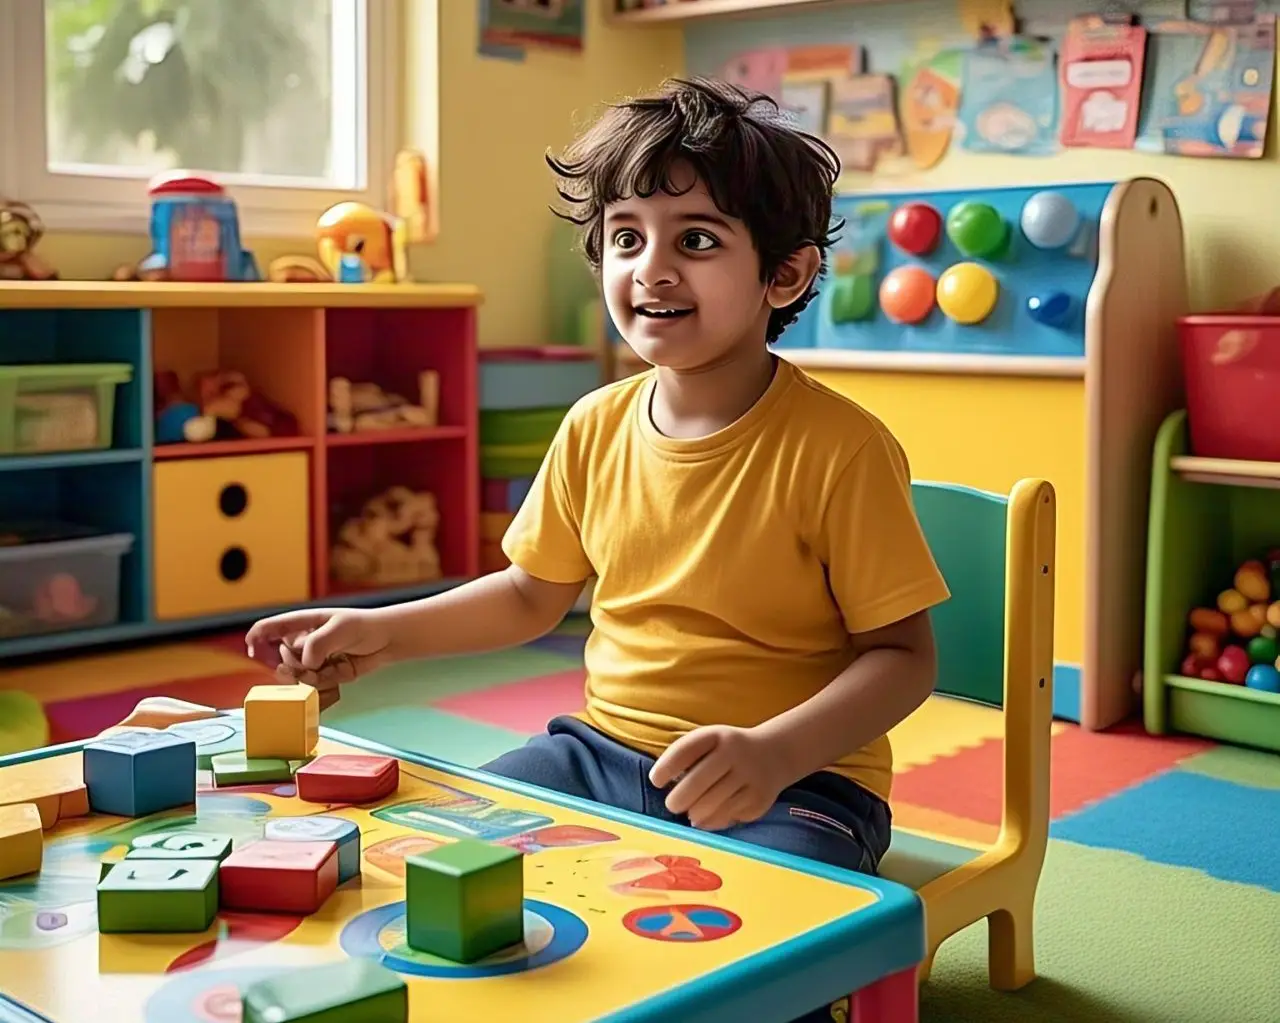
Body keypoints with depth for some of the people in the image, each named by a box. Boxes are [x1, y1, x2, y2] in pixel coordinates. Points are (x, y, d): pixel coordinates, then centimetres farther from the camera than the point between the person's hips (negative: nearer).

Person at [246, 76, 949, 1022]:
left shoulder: (839, 448, -14)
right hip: (606, 749, 6)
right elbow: (532, 595, 18)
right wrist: (382, 633, 6)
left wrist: (775, 752, -29)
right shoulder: (595, 429, 3)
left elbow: (903, 653, -12)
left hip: (794, 780, -5)